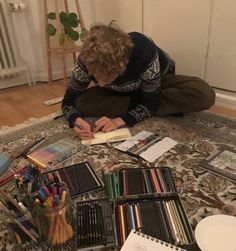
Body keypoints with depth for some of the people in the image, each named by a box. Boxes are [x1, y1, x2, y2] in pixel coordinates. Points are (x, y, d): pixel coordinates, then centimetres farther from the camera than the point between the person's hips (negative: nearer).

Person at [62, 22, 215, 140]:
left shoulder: (144, 52, -40)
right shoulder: (88, 59, -30)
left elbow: (149, 103, -29)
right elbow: (69, 101, -19)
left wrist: (119, 120, -42)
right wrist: (76, 120, -41)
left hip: (159, 81, -1)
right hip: (122, 93, 2)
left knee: (204, 95, -30)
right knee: (81, 102, -24)